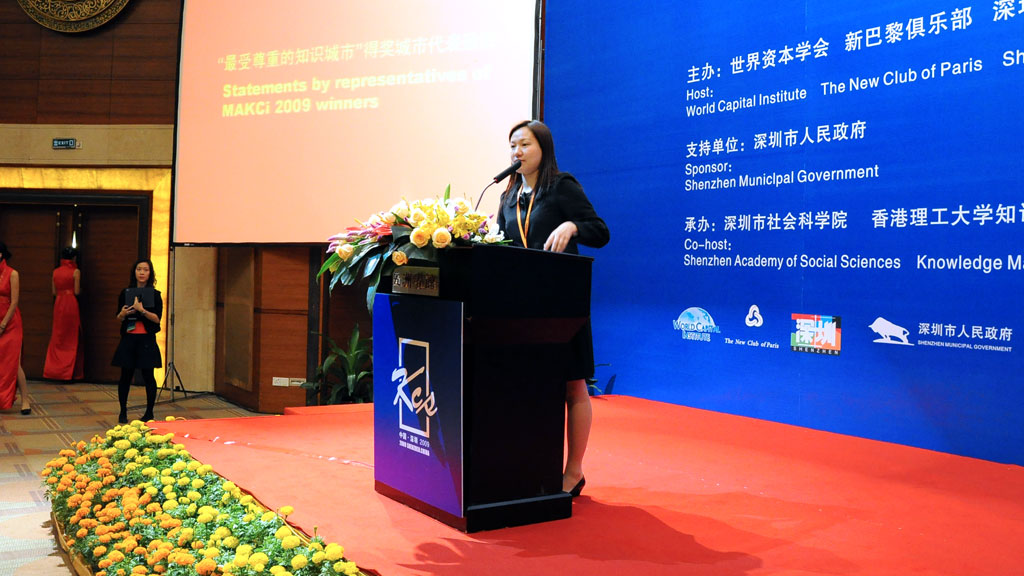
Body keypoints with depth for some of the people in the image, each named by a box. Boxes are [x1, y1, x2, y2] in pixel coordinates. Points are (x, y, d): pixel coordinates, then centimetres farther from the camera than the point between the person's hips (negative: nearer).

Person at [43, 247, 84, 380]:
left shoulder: (56, 271, 6)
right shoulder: (75, 271, -7)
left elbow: (54, 291, 6)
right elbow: (77, 292, -9)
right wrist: (79, 289, 13)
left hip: (59, 304, 4)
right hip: (71, 304, -4)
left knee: (57, 337, 11)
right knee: (72, 338, 4)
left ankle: (54, 370, 10)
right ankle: (69, 371, 4)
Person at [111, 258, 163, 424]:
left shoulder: (155, 295, 0)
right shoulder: (125, 293, 7)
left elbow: (157, 318, -8)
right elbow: (118, 318, 13)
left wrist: (142, 310, -22)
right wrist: (123, 314, -9)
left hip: (146, 340, -2)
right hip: (128, 339, 2)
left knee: (148, 376, 1)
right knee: (125, 376, 5)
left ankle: (149, 413, 12)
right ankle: (123, 412, 18)